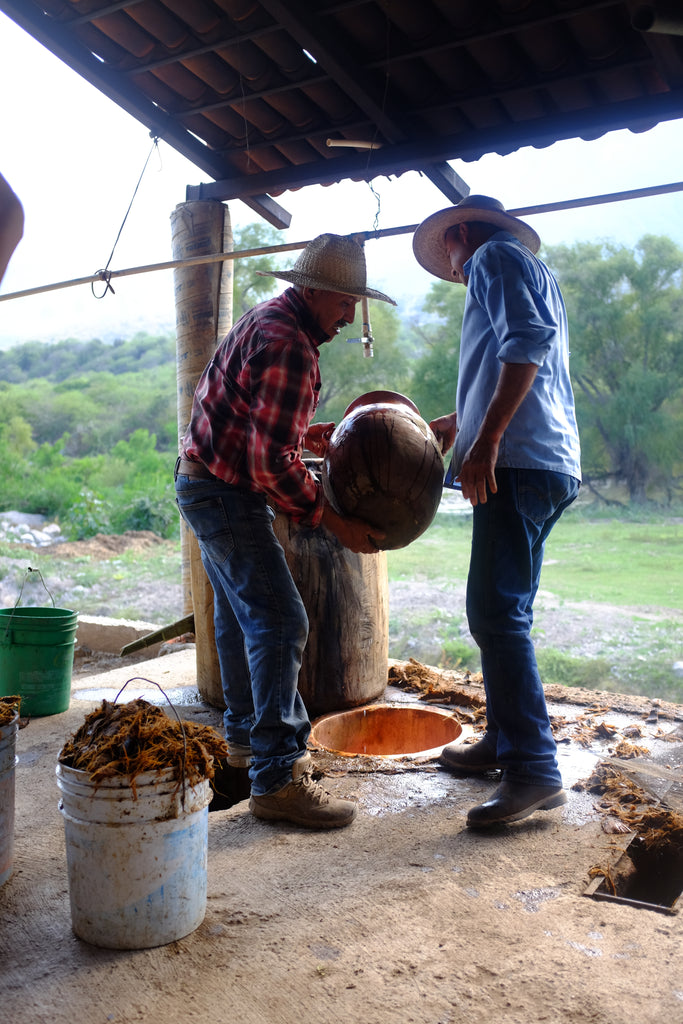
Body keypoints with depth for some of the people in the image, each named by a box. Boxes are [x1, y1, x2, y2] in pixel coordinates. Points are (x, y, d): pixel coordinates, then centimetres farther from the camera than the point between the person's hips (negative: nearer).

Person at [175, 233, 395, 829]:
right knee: (280, 622, -13)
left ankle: (245, 735, 34)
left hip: (209, 484, 11)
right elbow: (272, 463, -27)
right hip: (226, 493, -11)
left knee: (239, 616, 19)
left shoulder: (270, 322, 13)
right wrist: (333, 521, -20)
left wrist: (337, 436, 13)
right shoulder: (288, 347, -22)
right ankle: (276, 778, -11)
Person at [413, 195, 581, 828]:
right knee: (501, 613, 12)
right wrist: (459, 424, 43)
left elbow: (528, 341, -17)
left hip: (519, 465, -10)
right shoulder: (531, 271, 31)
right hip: (551, 464, 10)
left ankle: (535, 771, -10)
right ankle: (504, 741, 21)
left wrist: (486, 441, -23)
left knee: (496, 614, -13)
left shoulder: (495, 258, 2)